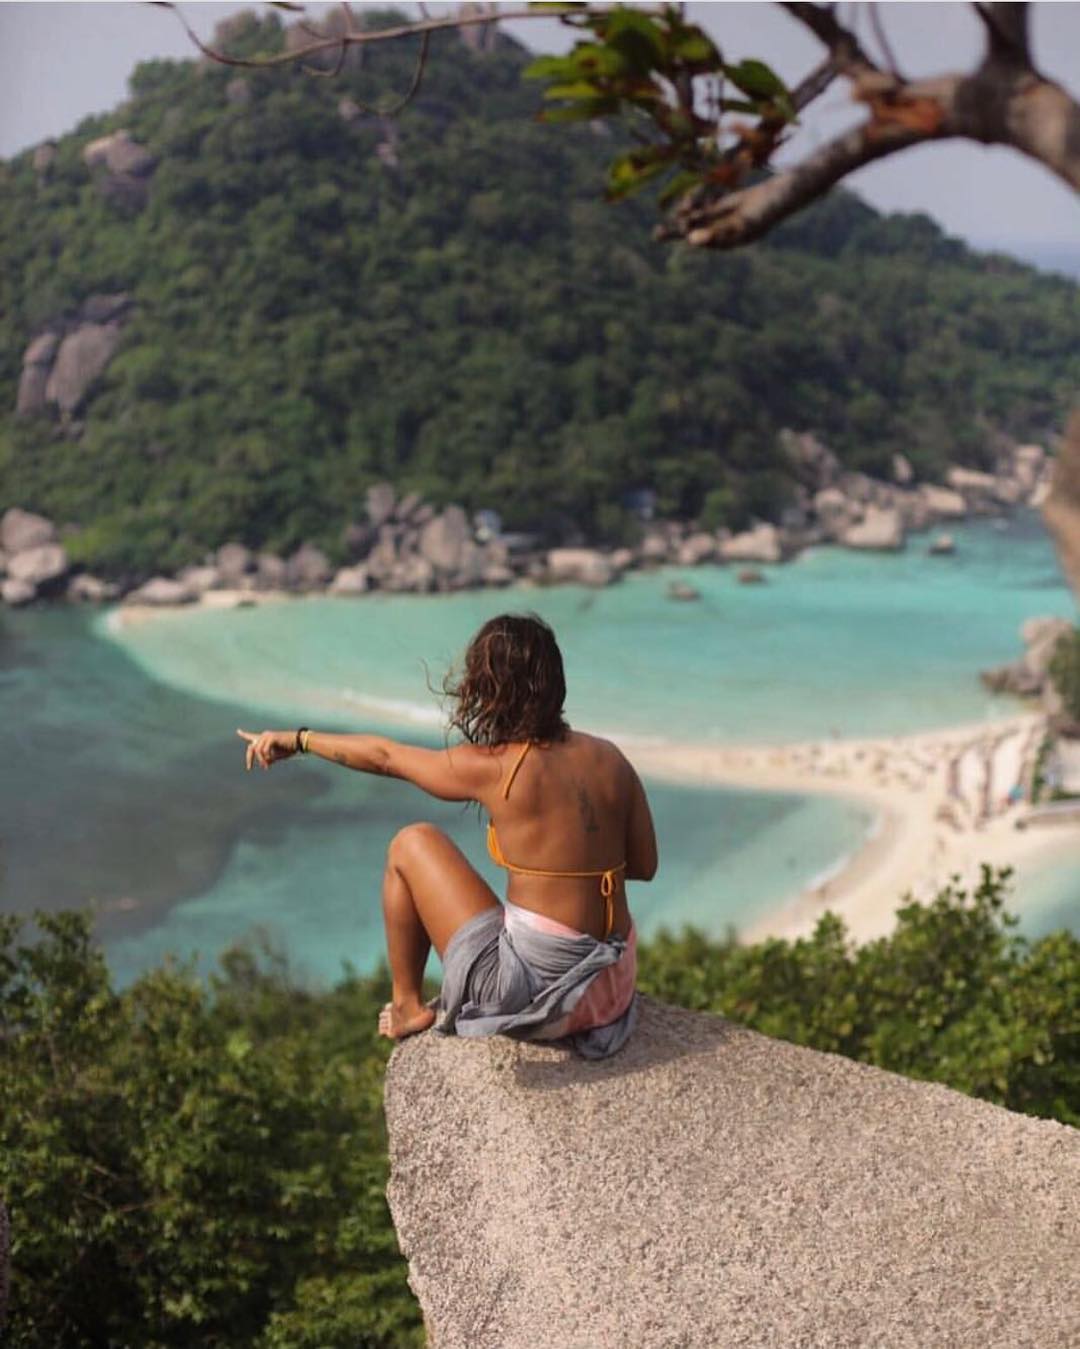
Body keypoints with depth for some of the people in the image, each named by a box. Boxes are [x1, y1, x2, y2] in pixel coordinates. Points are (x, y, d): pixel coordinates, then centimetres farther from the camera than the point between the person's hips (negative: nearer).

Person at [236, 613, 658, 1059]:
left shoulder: (492, 767, -12)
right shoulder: (610, 758, 2)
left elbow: (383, 756, 2)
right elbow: (644, 866, 10)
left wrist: (298, 738, 16)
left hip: (533, 986, -6)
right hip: (611, 987, 6)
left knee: (412, 844, 11)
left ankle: (406, 1005, 23)